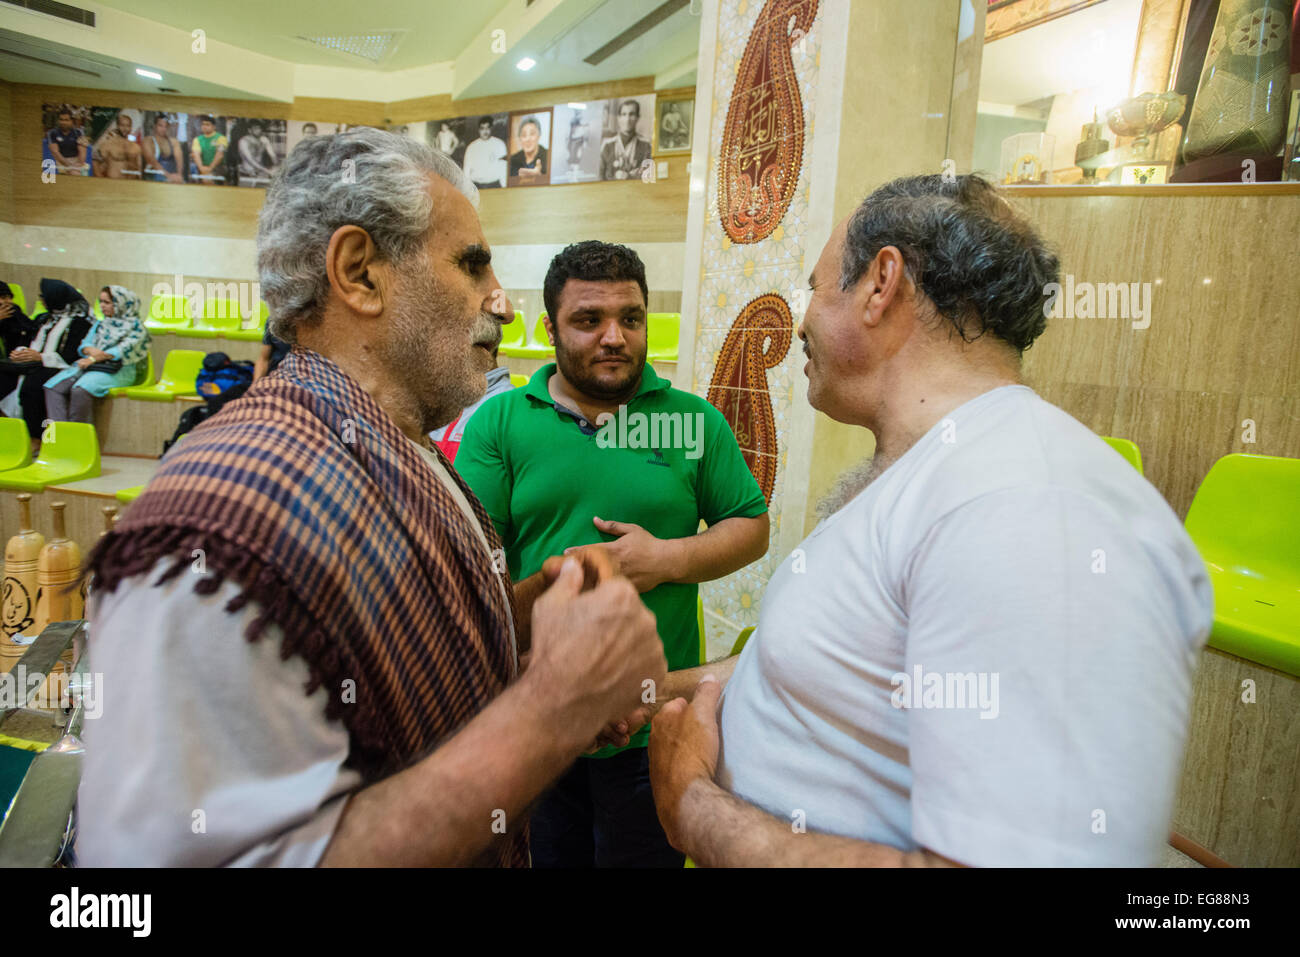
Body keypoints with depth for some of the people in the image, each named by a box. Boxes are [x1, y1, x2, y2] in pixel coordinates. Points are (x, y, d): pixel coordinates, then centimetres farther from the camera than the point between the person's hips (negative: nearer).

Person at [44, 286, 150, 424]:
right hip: (89, 366, 8)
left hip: (117, 371, -7)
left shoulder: (135, 326, 5)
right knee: (53, 387, -17)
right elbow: (85, 344, 19)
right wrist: (90, 350, -8)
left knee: (80, 390, -34)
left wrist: (93, 359, -15)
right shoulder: (100, 324, 27)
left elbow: (125, 350, -9)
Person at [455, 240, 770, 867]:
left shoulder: (695, 420, 1)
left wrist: (668, 558, -15)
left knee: (647, 852, 19)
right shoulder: (499, 421, -3)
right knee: (544, 855, 21)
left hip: (654, 726, 1)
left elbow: (752, 528, 4)